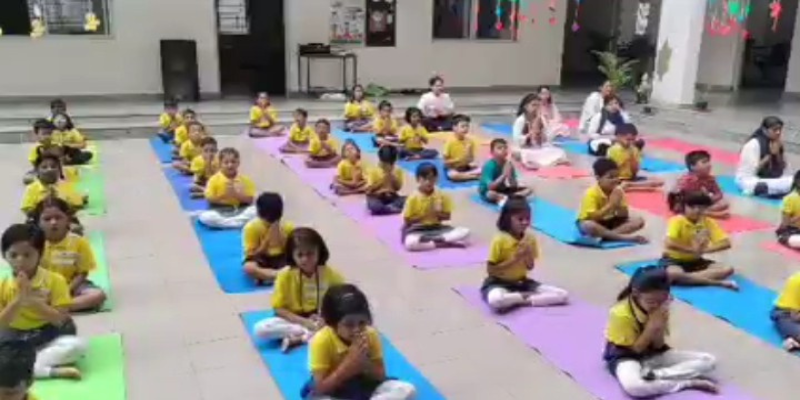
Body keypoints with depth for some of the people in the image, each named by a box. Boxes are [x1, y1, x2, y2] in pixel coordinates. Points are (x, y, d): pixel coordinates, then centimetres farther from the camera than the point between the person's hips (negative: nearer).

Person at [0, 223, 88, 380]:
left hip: (49, 338, -2)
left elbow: (60, 320, -14)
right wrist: (18, 300, -22)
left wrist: (33, 300, -23)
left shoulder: (55, 280, -8)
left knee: (77, 345, -32)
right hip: (14, 341, 2)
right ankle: (53, 371, -29)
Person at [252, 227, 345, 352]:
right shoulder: (285, 275, -13)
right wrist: (305, 322, -22)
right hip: (294, 320, -1)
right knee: (260, 329, -27)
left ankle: (297, 338, -26)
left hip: (323, 319, 1)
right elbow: (279, 309, -10)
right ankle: (309, 333, -22)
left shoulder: (330, 274, -9)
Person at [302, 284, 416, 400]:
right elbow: (320, 388, -24)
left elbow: (381, 376, -7)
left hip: (363, 386, 4)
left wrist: (365, 362, -28)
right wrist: (350, 362, -32)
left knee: (407, 389, -17)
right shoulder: (321, 341, -24)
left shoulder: (370, 335, -14)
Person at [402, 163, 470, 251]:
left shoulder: (442, 196, 0)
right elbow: (407, 221, -7)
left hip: (437, 228, 3)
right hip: (417, 230, -3)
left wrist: (438, 213, -15)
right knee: (410, 243, -39)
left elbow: (447, 216, 6)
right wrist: (423, 215, -18)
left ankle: (437, 240, -21)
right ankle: (444, 243, -27)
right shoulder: (413, 198, -9)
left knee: (465, 232, -17)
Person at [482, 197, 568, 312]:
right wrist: (514, 259, -22)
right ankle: (528, 296, -15)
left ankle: (517, 300, -14)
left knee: (562, 295, -10)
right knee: (495, 300, -42)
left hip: (522, 282, 5)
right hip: (499, 283, -5)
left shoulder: (530, 238, -1)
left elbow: (530, 267, 7)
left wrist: (528, 255, -15)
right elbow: (490, 270, -16)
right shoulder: (499, 240, -16)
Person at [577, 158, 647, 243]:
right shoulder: (591, 193, -22)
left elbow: (625, 215, -5)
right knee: (588, 226, -42)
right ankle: (625, 238, -32)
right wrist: (610, 204, -32)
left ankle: (606, 235, -24)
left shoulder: (618, 191, -5)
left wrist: (618, 205, -25)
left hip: (610, 222, 6)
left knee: (639, 220, -11)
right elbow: (592, 217, -31)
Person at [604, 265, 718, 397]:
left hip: (654, 354, 6)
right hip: (626, 357, -6)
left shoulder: (661, 308, -8)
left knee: (708, 361, -10)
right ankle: (690, 383, -27)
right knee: (632, 386, -43)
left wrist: (659, 327, -24)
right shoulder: (621, 314, -25)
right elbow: (635, 349, -17)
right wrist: (651, 327, -28)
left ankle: (656, 375, -24)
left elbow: (658, 346, -5)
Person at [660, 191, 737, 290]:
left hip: (695, 261, 6)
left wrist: (704, 250, -23)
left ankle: (685, 278, -26)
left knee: (727, 270, -15)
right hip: (674, 260, -5)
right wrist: (692, 250, -23)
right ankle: (718, 282, -31)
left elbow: (726, 243, -9)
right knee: (672, 274, -41)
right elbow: (669, 244, -32)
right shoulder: (677, 221, -17)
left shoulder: (708, 222, -3)